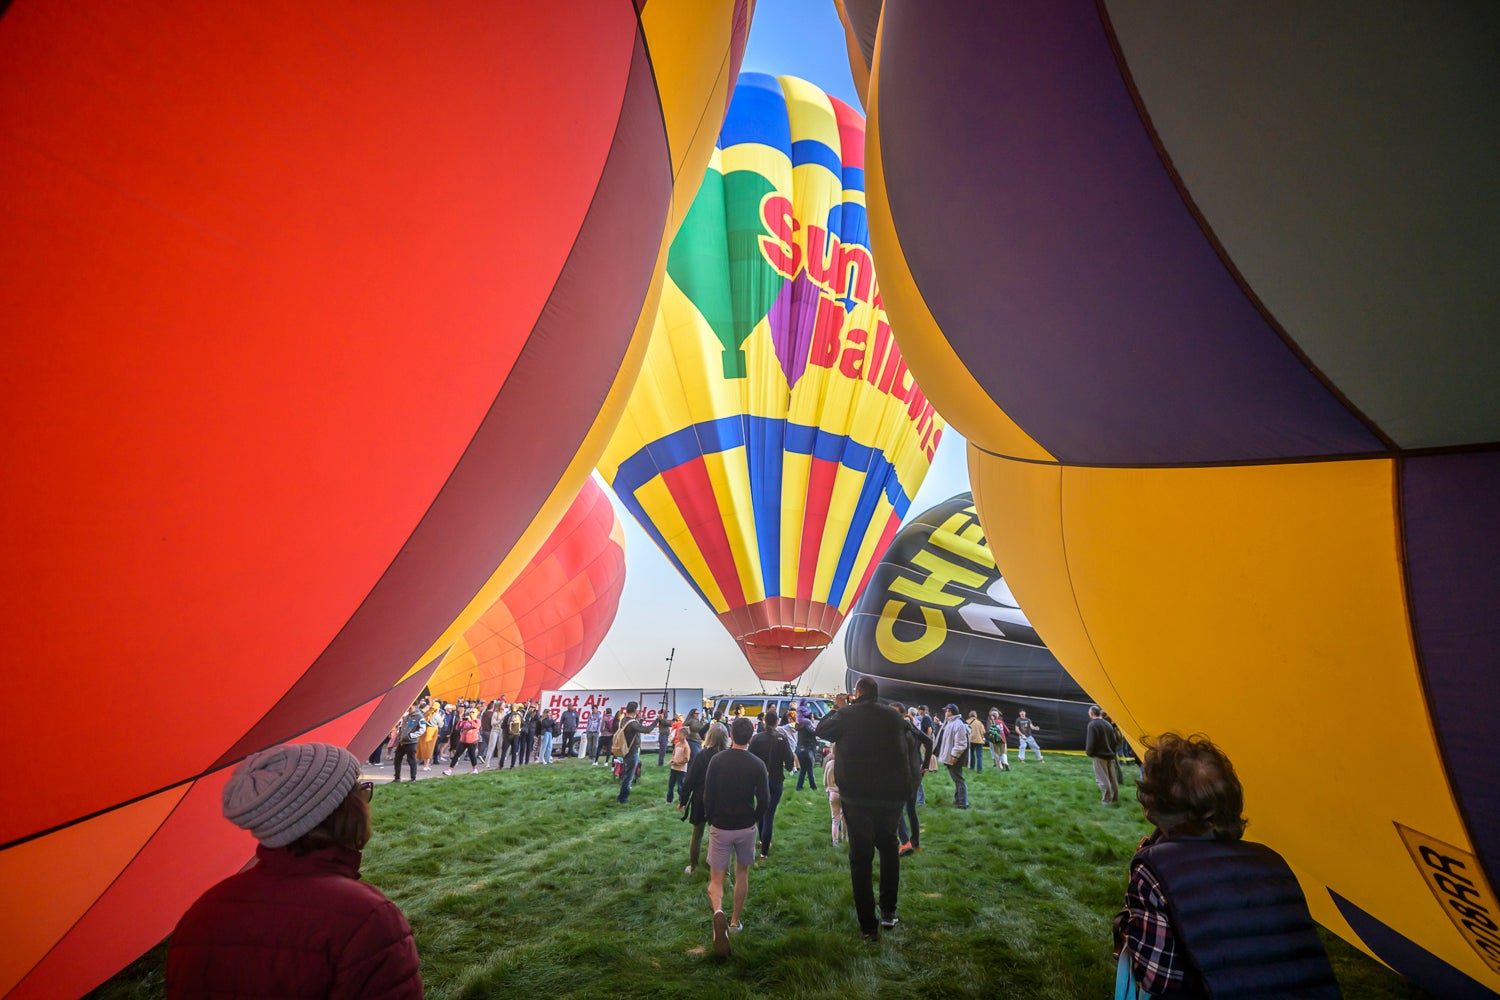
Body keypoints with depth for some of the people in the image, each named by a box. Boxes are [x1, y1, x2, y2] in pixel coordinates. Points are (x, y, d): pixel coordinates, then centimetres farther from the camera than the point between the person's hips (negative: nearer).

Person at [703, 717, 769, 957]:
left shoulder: (717, 761, -10)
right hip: (746, 827, 1)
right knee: (742, 873, 24)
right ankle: (736, 921, 31)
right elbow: (764, 800, -8)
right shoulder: (757, 764, -10)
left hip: (720, 827, -1)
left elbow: (707, 796, -8)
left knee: (716, 879, 7)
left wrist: (711, 820, 8)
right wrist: (755, 820, 9)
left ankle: (718, 912, -21)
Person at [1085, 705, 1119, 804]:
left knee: (1102, 778, -1)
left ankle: (1107, 799, 1)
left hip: (1099, 755, -7)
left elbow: (1090, 741, -16)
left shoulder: (1092, 724, -14)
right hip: (1110, 755, 7)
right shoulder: (1108, 724, 8)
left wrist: (1089, 752, -1)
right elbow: (1114, 740, 11)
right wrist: (1111, 751, 18)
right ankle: (1115, 798, 22)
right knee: (1112, 777, 14)